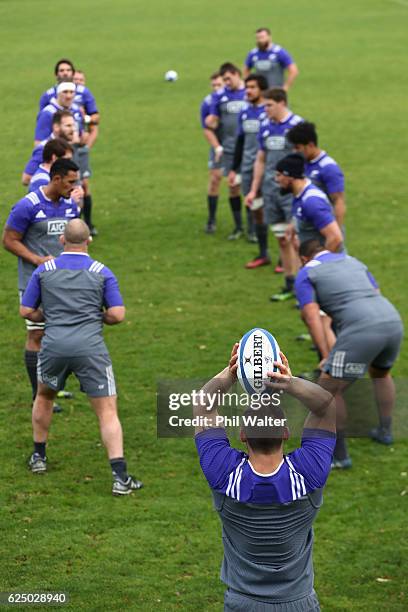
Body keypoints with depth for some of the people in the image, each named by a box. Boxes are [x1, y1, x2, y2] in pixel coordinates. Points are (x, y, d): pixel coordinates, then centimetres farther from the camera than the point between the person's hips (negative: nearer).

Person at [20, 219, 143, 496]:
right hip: (90, 347, -2)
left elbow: (27, 311, 10)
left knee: (44, 397, 30)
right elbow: (117, 314, -1)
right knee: (108, 412, 0)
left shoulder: (44, 270, 8)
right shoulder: (102, 273, 5)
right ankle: (120, 477, -12)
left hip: (54, 346, 2)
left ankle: (39, 457, 36)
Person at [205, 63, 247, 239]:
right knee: (233, 187, 6)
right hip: (229, 150, 2)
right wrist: (210, 123, -13)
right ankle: (238, 226, 19)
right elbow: (214, 122, 8)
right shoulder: (219, 96, 4)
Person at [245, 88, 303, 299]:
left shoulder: (297, 125, -9)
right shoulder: (265, 127, 10)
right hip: (270, 191, 6)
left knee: (296, 239, -9)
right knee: (282, 240, 10)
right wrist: (254, 190, 16)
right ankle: (290, 285, 18)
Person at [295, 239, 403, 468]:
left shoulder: (306, 274, 15)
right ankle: (385, 431, 41)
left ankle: (340, 455, 9)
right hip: (393, 321, 7)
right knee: (381, 373, 36)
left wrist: (326, 355, -3)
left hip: (361, 330, -7)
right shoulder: (354, 262, 33)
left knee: (328, 389, 5)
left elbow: (312, 316, 2)